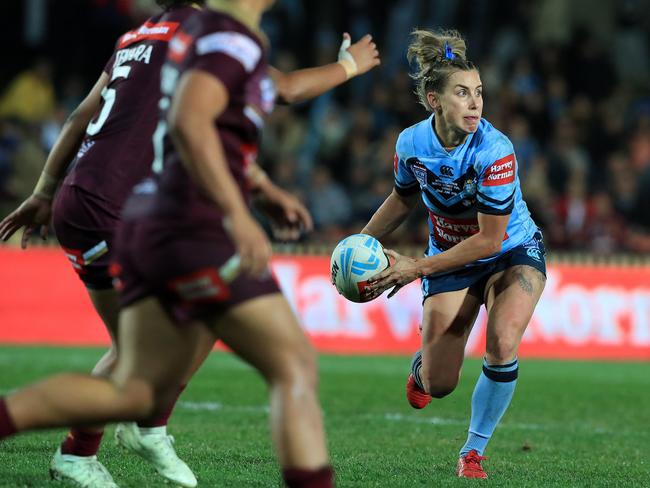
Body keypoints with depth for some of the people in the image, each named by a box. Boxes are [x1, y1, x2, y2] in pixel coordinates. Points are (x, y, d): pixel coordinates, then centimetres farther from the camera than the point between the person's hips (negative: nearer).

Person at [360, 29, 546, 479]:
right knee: (438, 385, 1)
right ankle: (423, 362, 42)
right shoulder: (412, 144, -17)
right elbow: (404, 198, 7)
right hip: (451, 259, 3)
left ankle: (474, 451, -8)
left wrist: (417, 268, -23)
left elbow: (490, 240, -26)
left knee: (503, 343, -29)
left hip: (514, 253, -3)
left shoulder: (495, 151, -30)